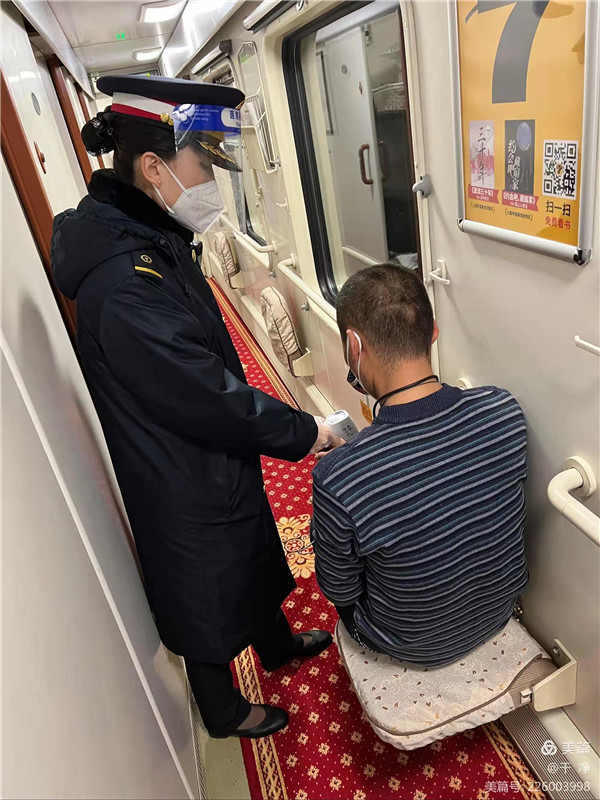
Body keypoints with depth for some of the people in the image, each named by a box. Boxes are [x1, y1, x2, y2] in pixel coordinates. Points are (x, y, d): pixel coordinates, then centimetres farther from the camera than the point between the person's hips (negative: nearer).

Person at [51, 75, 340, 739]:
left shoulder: (153, 238, 0)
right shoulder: (126, 285, -33)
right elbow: (210, 399, -29)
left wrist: (289, 426, 10)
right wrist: (303, 433, -15)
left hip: (215, 460, 9)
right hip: (184, 489, -9)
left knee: (253, 560, 30)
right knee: (207, 598, 17)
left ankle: (278, 645, 59)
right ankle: (223, 712, 47)